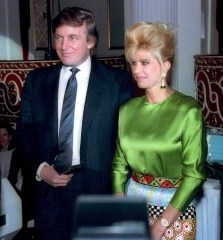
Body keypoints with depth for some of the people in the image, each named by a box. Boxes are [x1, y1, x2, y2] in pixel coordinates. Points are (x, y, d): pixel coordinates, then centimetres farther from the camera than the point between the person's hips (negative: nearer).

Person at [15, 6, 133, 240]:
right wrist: (40, 169, -6)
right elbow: (25, 133, 10)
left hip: (101, 194, -2)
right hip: (50, 196, 2)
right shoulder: (36, 81, 6)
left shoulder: (118, 81, -3)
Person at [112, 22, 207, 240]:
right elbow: (119, 165, 5)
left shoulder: (188, 110, -14)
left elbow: (194, 174, -15)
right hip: (133, 200, 4)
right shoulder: (128, 109, 0)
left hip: (174, 207, -4)